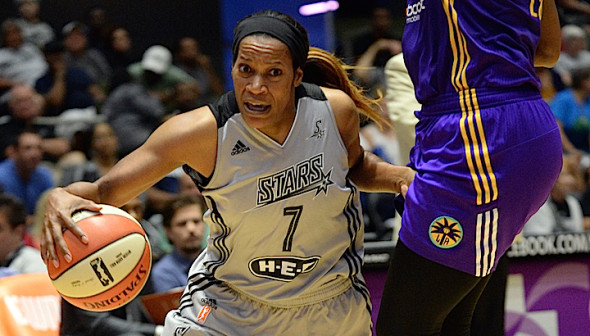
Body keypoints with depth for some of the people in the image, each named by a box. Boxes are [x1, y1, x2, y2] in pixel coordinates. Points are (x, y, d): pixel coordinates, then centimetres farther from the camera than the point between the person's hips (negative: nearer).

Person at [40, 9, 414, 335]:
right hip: (230, 303, -3)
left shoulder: (336, 110, -15)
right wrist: (61, 197, -48)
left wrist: (400, 177, -10)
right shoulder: (202, 133, -26)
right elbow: (104, 191, -25)